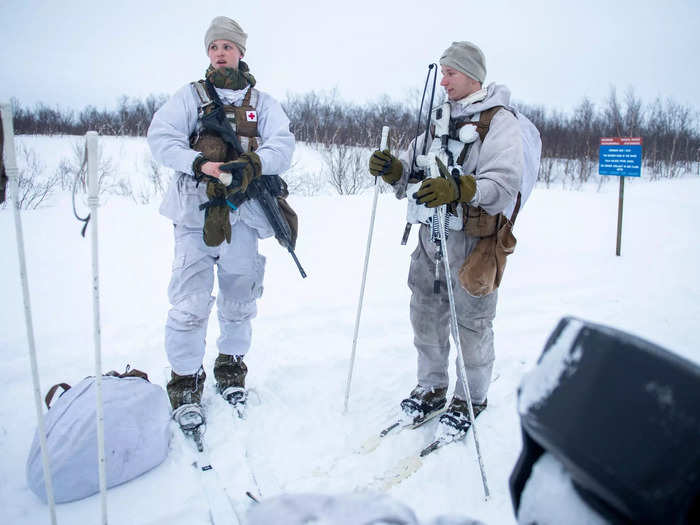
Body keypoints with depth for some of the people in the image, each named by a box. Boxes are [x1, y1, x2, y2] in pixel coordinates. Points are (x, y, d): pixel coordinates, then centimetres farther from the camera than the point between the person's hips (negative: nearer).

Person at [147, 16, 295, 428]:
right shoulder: (191, 95, 13)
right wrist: (199, 163, -17)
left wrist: (251, 166, -19)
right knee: (190, 302, -7)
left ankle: (231, 367, 29)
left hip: (241, 213, 2)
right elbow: (161, 137, 0)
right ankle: (186, 381, 9)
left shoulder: (261, 102, 15)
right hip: (195, 210, -1)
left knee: (240, 300, 9)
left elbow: (283, 144, 0)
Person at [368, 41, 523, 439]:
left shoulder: (500, 122, -7)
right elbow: (414, 170, 14)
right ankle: (432, 389, 32)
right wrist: (394, 168, -8)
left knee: (471, 323, 5)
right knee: (426, 315, 13)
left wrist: (458, 188, -35)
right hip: (430, 233, 7)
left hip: (473, 239, -6)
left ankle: (471, 399, 26)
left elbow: (504, 186, -20)